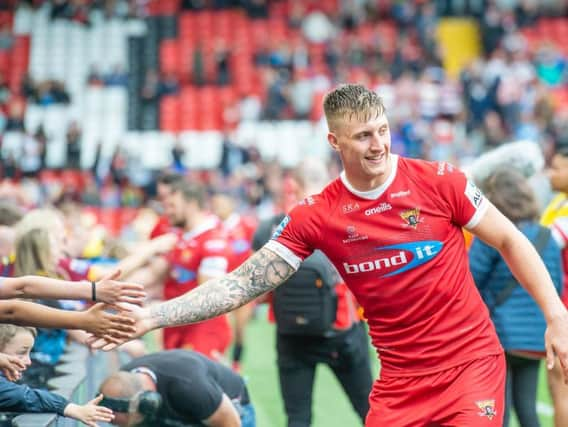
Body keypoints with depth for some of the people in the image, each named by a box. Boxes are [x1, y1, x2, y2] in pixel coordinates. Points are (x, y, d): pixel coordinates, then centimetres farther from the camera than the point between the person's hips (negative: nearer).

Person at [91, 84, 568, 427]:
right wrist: (149, 317, -14)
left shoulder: (439, 181, -8)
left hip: (472, 360, -2)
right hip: (399, 379, 2)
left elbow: (510, 241, 3)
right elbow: (243, 284, -5)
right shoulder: (316, 216, -4)